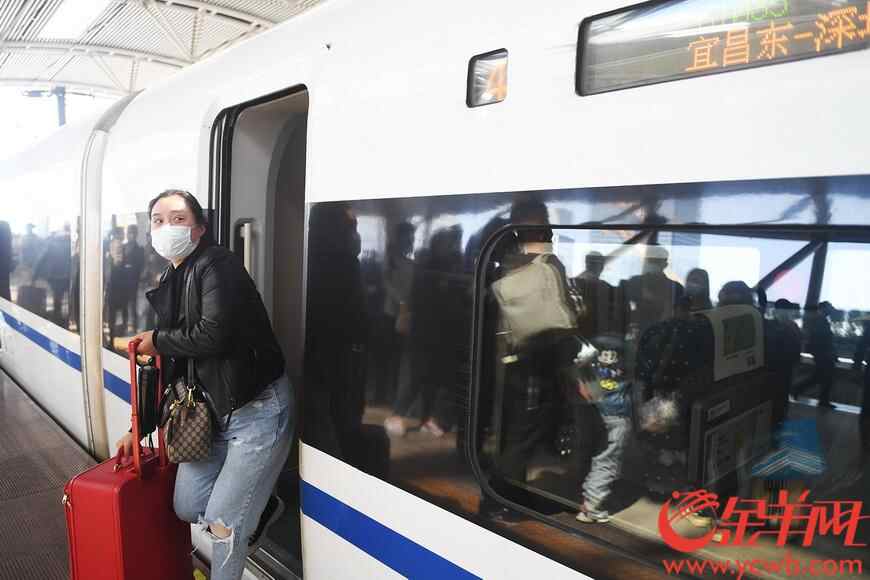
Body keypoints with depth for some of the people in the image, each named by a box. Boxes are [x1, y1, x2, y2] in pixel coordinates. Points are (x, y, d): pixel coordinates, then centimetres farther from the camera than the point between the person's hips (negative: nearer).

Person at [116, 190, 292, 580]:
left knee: (221, 522, 0)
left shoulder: (218, 266, -16)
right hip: (216, 411, 9)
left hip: (258, 410, -8)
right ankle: (259, 506, 38)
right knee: (187, 507, 15)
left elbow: (214, 335, -30)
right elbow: (168, 364, 16)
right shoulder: (170, 284, 10)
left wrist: (158, 340, -11)